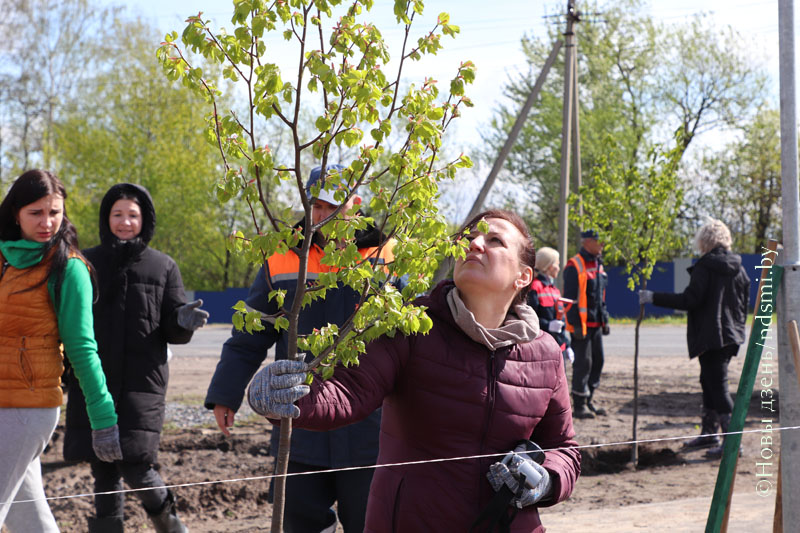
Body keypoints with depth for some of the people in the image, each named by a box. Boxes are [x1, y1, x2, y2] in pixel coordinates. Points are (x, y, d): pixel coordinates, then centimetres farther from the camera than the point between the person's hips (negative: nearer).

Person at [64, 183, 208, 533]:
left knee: (134, 464, -11)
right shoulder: (86, 263, 8)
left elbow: (173, 331, 7)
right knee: (103, 471, 2)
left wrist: (184, 321, -15)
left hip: (142, 384, -1)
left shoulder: (163, 267, 8)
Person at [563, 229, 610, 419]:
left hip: (596, 324, 9)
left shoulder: (598, 265, 15)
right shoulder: (574, 266, -12)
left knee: (597, 360, 11)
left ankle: (588, 400, 22)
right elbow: (570, 298, -16)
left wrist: (605, 320, 19)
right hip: (582, 324, -9)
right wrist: (575, 324, -20)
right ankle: (579, 406, 0)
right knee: (583, 363, -6)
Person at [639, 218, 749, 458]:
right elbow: (744, 304, 14)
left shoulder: (705, 267, -13)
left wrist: (654, 298, -14)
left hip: (710, 336, -8)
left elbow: (690, 300, -19)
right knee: (710, 382, 19)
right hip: (731, 335, 8)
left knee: (717, 387, -6)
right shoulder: (739, 269, 9)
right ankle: (708, 433, 28)